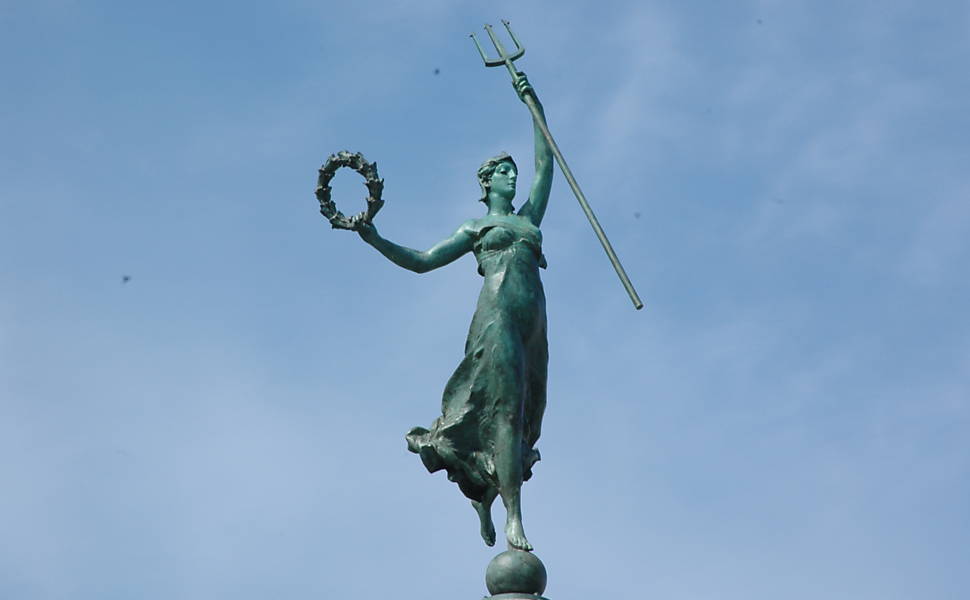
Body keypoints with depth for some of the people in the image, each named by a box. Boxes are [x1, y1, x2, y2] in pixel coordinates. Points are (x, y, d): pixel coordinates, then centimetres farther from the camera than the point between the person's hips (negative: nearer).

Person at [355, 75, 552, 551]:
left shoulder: (529, 217, 26)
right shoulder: (475, 228, 18)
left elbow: (545, 163, 23)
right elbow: (421, 261, 15)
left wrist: (534, 106, 20)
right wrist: (376, 241, 3)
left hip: (533, 324, 5)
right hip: (497, 316, -5)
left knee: (522, 416, 2)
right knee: (504, 409, -15)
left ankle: (484, 493, 22)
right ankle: (514, 519, -21)